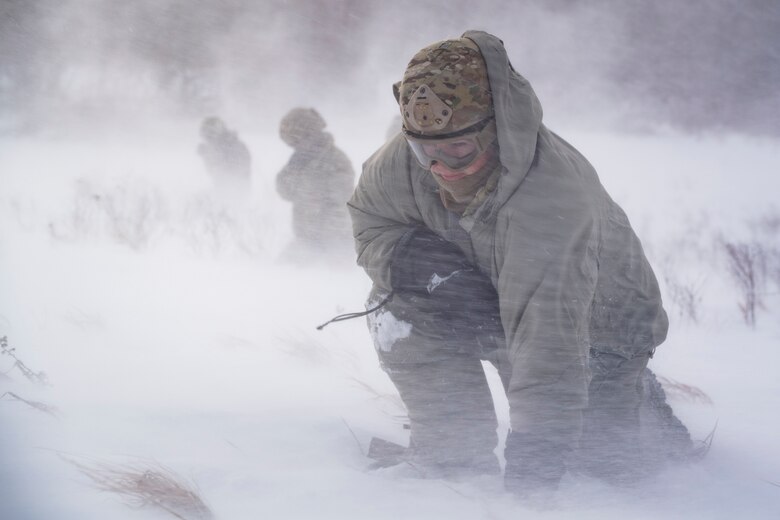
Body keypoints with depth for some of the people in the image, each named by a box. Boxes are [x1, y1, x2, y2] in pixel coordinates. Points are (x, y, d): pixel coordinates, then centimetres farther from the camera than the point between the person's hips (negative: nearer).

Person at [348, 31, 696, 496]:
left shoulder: (550, 197, -42)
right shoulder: (403, 163, -24)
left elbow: (549, 338, -47)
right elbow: (368, 221, -5)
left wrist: (535, 453, -51)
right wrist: (417, 262, -28)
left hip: (595, 321, -4)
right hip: (485, 304, 4)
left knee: (609, 465, -12)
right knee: (398, 308, -23)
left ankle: (638, 401, 25)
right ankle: (456, 449, -4)